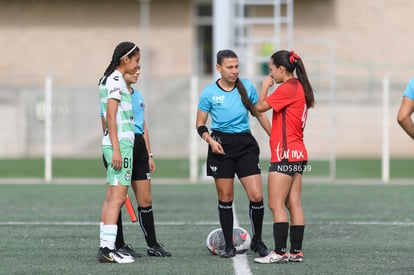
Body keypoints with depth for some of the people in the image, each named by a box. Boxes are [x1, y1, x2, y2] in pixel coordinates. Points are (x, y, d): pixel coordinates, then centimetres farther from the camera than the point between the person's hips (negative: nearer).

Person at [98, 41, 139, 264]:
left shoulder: (108, 78, 18)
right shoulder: (116, 79, -11)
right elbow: (111, 115, -18)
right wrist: (116, 149, -21)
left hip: (115, 145, 10)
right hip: (120, 144, -10)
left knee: (111, 198, 8)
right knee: (118, 197, -12)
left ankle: (105, 247, 8)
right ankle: (108, 250, -15)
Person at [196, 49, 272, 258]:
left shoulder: (247, 87, 3)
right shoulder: (209, 93, -2)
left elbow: (260, 115, 13)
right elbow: (200, 125, 4)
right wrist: (210, 140, -14)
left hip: (245, 143, 1)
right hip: (221, 145, -1)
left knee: (256, 196, -8)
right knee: (225, 198, 2)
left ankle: (257, 241, 11)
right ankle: (229, 246, 12)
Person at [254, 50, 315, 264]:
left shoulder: (287, 88, -14)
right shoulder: (299, 86, 15)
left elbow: (261, 106, -12)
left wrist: (265, 86, 2)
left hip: (285, 154, -10)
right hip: (298, 153, 10)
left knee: (276, 204, -8)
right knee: (293, 204, 9)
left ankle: (280, 252, -10)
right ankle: (296, 251, 9)